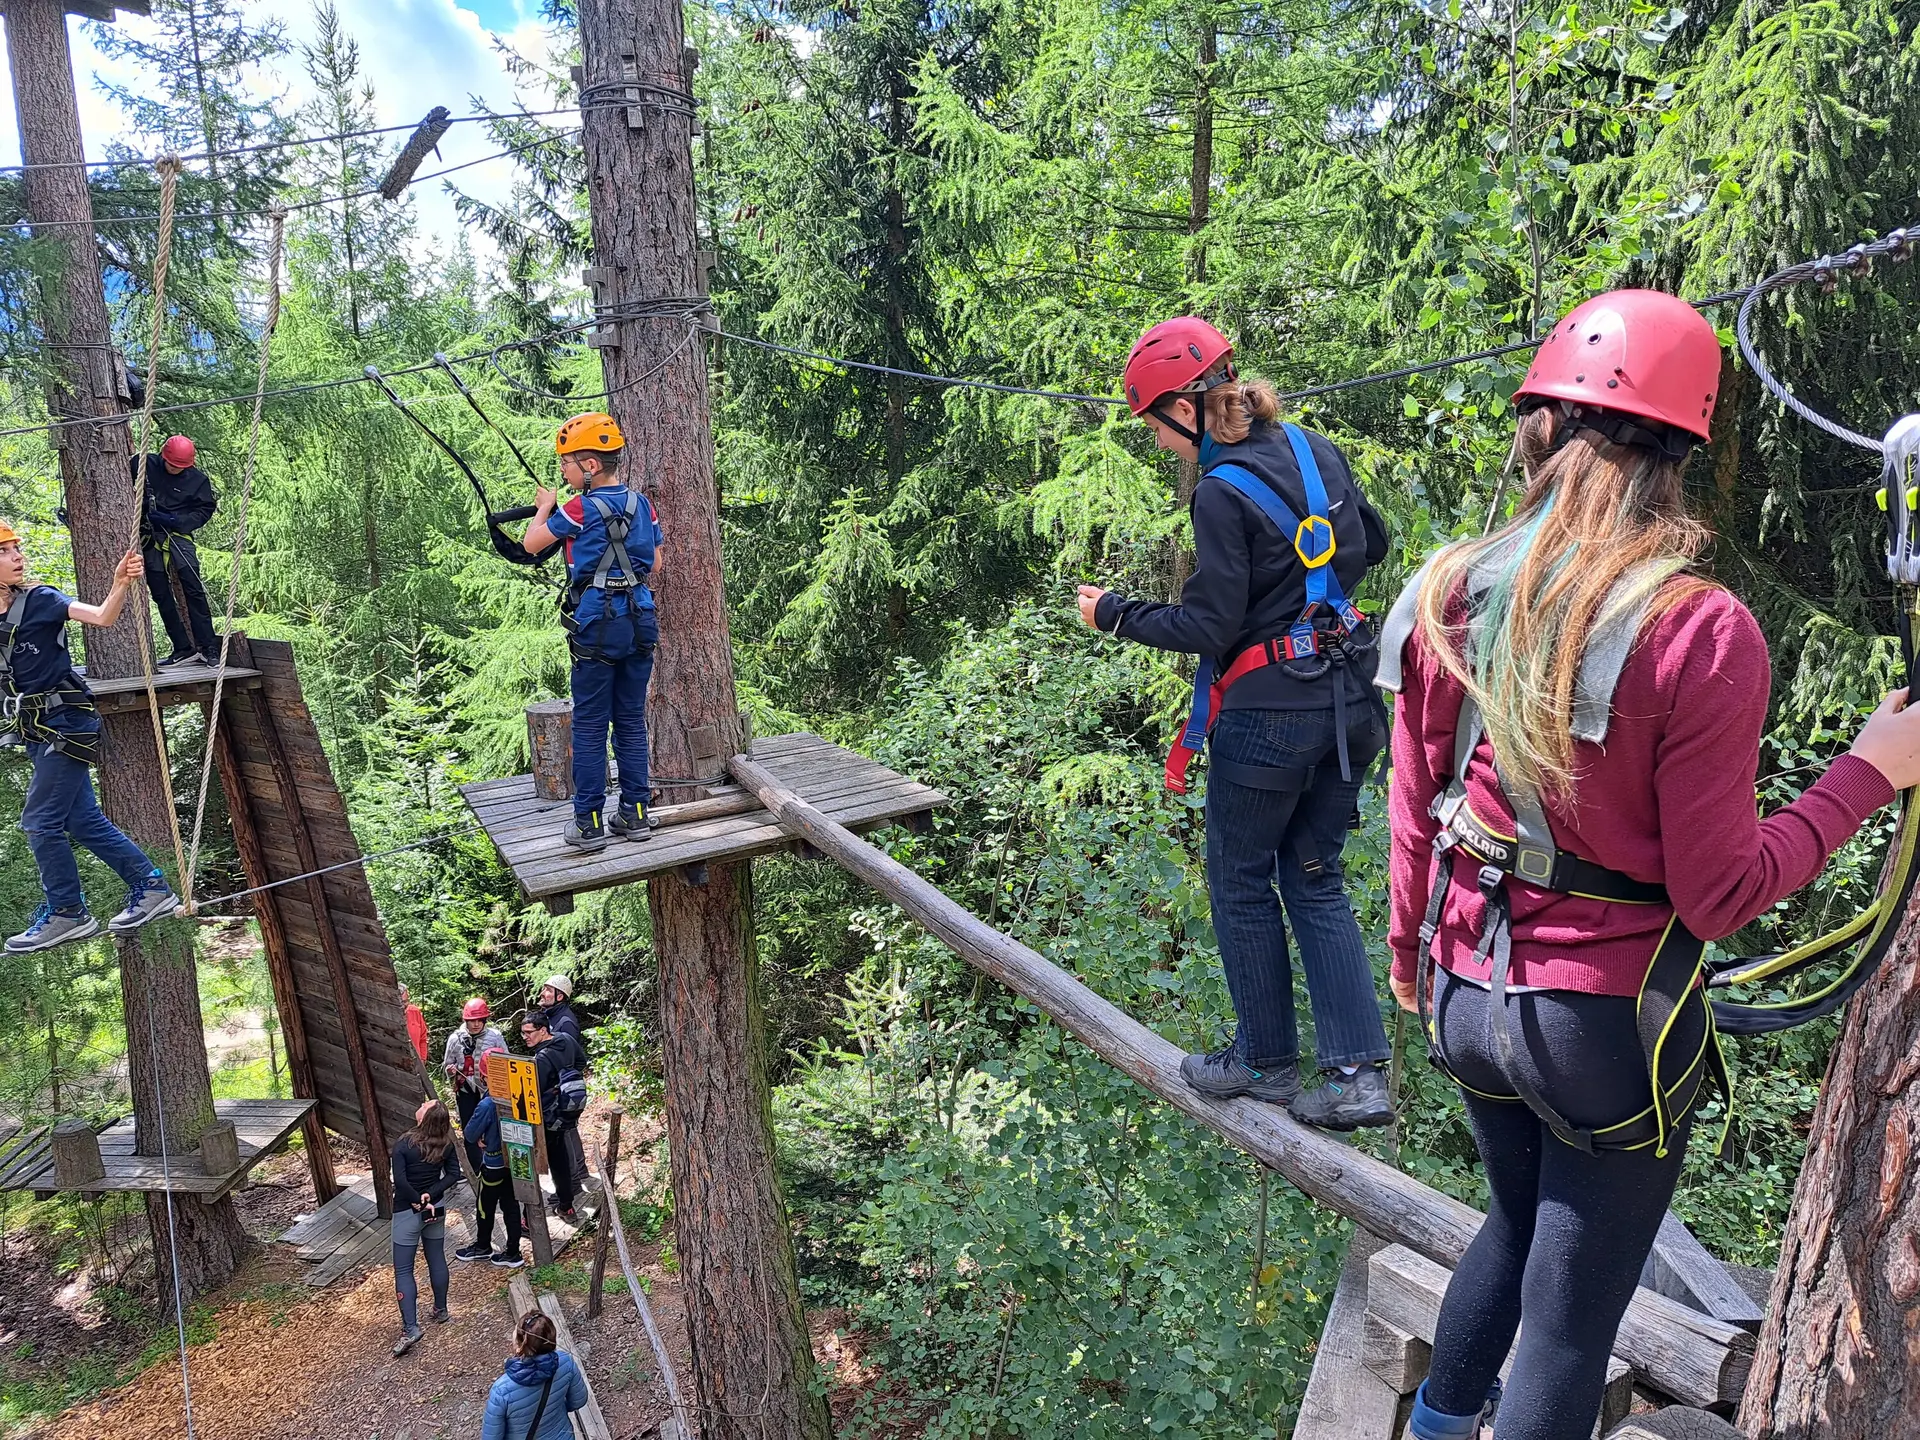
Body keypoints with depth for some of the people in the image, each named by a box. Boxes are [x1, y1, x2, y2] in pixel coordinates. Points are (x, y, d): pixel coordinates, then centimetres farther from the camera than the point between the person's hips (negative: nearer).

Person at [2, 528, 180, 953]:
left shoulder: (39, 599, -10)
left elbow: (102, 616, -24)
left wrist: (121, 583, -40)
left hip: (66, 724, -7)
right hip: (38, 730, 7)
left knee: (40, 821, -5)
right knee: (84, 821, 9)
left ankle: (66, 913, 8)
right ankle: (152, 889, 18)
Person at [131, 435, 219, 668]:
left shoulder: (198, 479, -2)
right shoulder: (143, 465, 0)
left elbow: (205, 509, 1)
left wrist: (177, 521, -14)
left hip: (179, 535, -2)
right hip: (149, 538, 2)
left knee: (193, 589, -12)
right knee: (161, 594, 1)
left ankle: (208, 647, -9)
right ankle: (183, 649, 6)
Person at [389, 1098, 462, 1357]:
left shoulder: (403, 1144, -20)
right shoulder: (446, 1144, -7)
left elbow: (400, 1181, -25)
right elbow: (454, 1174, -8)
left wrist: (418, 1202, -13)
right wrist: (430, 1195, -12)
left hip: (407, 1212, -5)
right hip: (436, 1209, 5)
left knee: (403, 1270, 0)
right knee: (437, 1259, 20)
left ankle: (410, 1329, -7)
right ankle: (441, 1311, 32)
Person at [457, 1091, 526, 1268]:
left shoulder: (487, 1105, -25)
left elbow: (470, 1134, -15)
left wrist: (480, 1137, 7)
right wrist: (486, 1135, 1)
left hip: (494, 1163, -6)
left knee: (485, 1207, 16)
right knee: (510, 1206, 14)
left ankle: (483, 1247, 34)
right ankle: (512, 1252, 19)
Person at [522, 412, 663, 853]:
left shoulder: (580, 509, -11)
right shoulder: (642, 504, 6)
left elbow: (531, 544, 2)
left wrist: (544, 508, 18)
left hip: (596, 624, -5)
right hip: (640, 621, 6)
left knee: (589, 726, 2)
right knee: (632, 721, 13)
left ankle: (588, 824, 6)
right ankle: (634, 814, 17)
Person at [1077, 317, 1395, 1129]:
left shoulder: (1222, 491, -17)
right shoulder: (1314, 450, 6)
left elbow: (1209, 629, -15)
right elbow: (1369, 546, 18)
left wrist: (1115, 615, -3)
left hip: (1268, 716, -8)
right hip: (1348, 702, 8)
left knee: (1241, 885, 11)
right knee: (1315, 881, 15)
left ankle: (1267, 1061, 26)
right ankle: (1358, 1075, 13)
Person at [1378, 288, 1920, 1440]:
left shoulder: (1450, 594, -7)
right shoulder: (1701, 632, -20)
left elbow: (1413, 815, 2)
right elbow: (1717, 894, -15)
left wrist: (1411, 948, 19)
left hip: (1468, 991, 5)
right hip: (1607, 1022, -5)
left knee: (1519, 1221, 32)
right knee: (1569, 1328, 14)